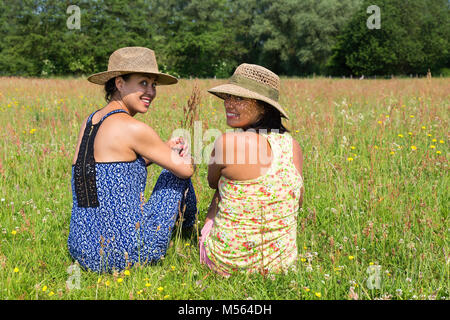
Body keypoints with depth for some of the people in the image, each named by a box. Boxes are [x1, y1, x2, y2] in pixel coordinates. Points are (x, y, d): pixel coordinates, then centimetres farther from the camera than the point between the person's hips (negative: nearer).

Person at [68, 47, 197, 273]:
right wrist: (180, 152, 21)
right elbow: (186, 169, -4)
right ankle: (189, 235, 44)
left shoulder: (89, 122, 9)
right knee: (174, 174, 19)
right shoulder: (132, 128, -15)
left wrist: (165, 149, 15)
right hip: (126, 253, -8)